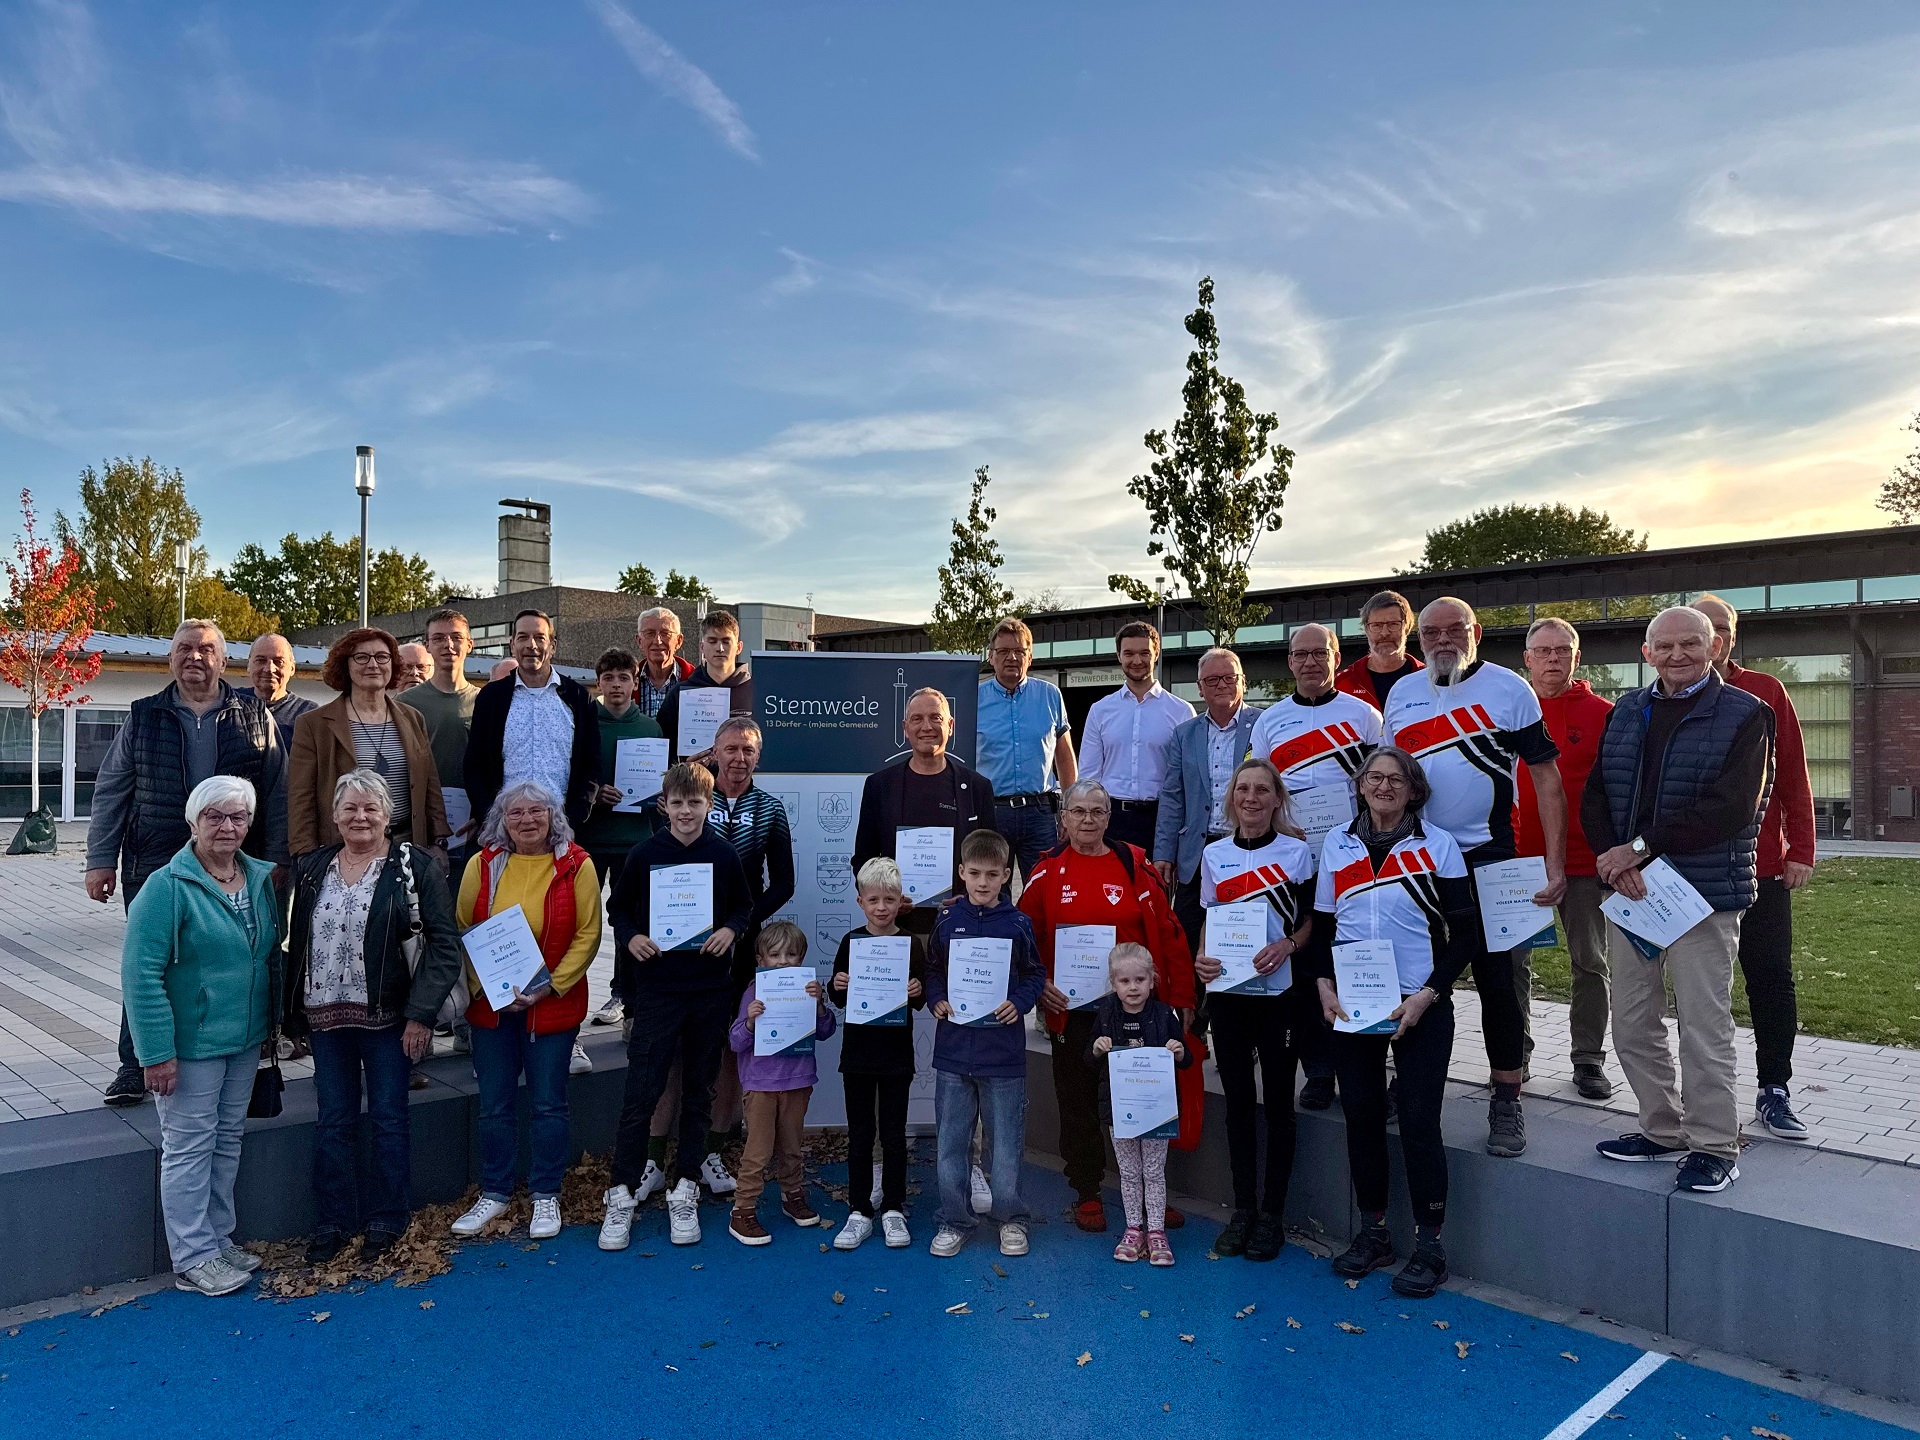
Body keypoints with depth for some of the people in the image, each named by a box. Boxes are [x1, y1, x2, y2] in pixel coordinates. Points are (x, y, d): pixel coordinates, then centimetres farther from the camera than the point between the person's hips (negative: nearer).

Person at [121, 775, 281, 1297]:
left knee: (228, 1140, 17)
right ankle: (193, 1259, 18)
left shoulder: (263, 879, 3)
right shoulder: (167, 886, -16)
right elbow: (140, 974, -18)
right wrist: (157, 1052, -20)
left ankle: (219, 1239, 32)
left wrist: (278, 1020, 12)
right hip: (191, 1043, -6)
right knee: (190, 1147, 5)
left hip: (246, 1038, 6)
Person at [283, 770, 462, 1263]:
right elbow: (296, 943, 13)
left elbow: (443, 944, -9)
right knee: (333, 1122, 11)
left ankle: (387, 1220, 21)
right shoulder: (312, 869, 8)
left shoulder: (414, 866, -7)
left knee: (389, 1120, 7)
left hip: (386, 1018, -4)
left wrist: (421, 1014, -14)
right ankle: (334, 1221, 24)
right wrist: (293, 1012, 8)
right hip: (325, 1018, 4)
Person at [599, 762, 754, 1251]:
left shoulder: (723, 854, 1)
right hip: (656, 987, -1)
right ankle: (622, 1194, 9)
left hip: (711, 989, 2)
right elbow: (618, 907, 8)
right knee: (640, 1092, -3)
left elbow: (744, 906, 12)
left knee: (699, 1092, 10)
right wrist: (630, 937, -11)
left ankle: (685, 1191, 22)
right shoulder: (644, 854, -1)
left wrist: (732, 930, -8)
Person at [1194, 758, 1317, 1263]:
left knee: (1277, 1102, 5)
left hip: (1279, 991, -2)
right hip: (1227, 991, 2)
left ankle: (1272, 1214, 16)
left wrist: (1286, 946, -19)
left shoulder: (1296, 852, -1)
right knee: (1238, 1100, 8)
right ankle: (1242, 1208, 20)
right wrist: (1202, 959, -8)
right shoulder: (1214, 855, 7)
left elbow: (1310, 920, 0)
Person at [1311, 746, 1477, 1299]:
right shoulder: (1336, 845, 7)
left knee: (1419, 1122, -2)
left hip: (1420, 1008, -3)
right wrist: (1323, 985, -3)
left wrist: (1427, 995, -13)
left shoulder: (1437, 845, -2)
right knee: (1362, 1117, 9)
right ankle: (1373, 1233, 24)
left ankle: (1429, 1246, 12)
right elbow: (1320, 924, 12)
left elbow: (1465, 933, -3)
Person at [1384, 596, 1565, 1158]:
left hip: (1487, 858, -4)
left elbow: (1545, 777, -5)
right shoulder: (1402, 694, 8)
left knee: (1497, 978, -1)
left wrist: (1555, 862, -11)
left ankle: (1506, 1102, 12)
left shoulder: (1509, 689, -4)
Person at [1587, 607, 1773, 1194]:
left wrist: (1641, 847, -16)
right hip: (1628, 888, 6)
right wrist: (1613, 859, -10)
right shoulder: (1627, 711, 12)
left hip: (1704, 892, -6)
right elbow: (1595, 793, 8)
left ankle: (1714, 1147, 13)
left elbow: (1730, 808, -16)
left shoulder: (1745, 714, -5)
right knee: (1632, 1024, 12)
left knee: (1704, 1026, -1)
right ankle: (1662, 1130, 27)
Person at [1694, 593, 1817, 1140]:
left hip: (1761, 864, 1)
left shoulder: (1765, 692, 3)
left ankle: (1774, 1092, 14)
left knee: (1771, 977, 3)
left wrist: (1801, 849, -2)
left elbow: (1793, 776, 3)